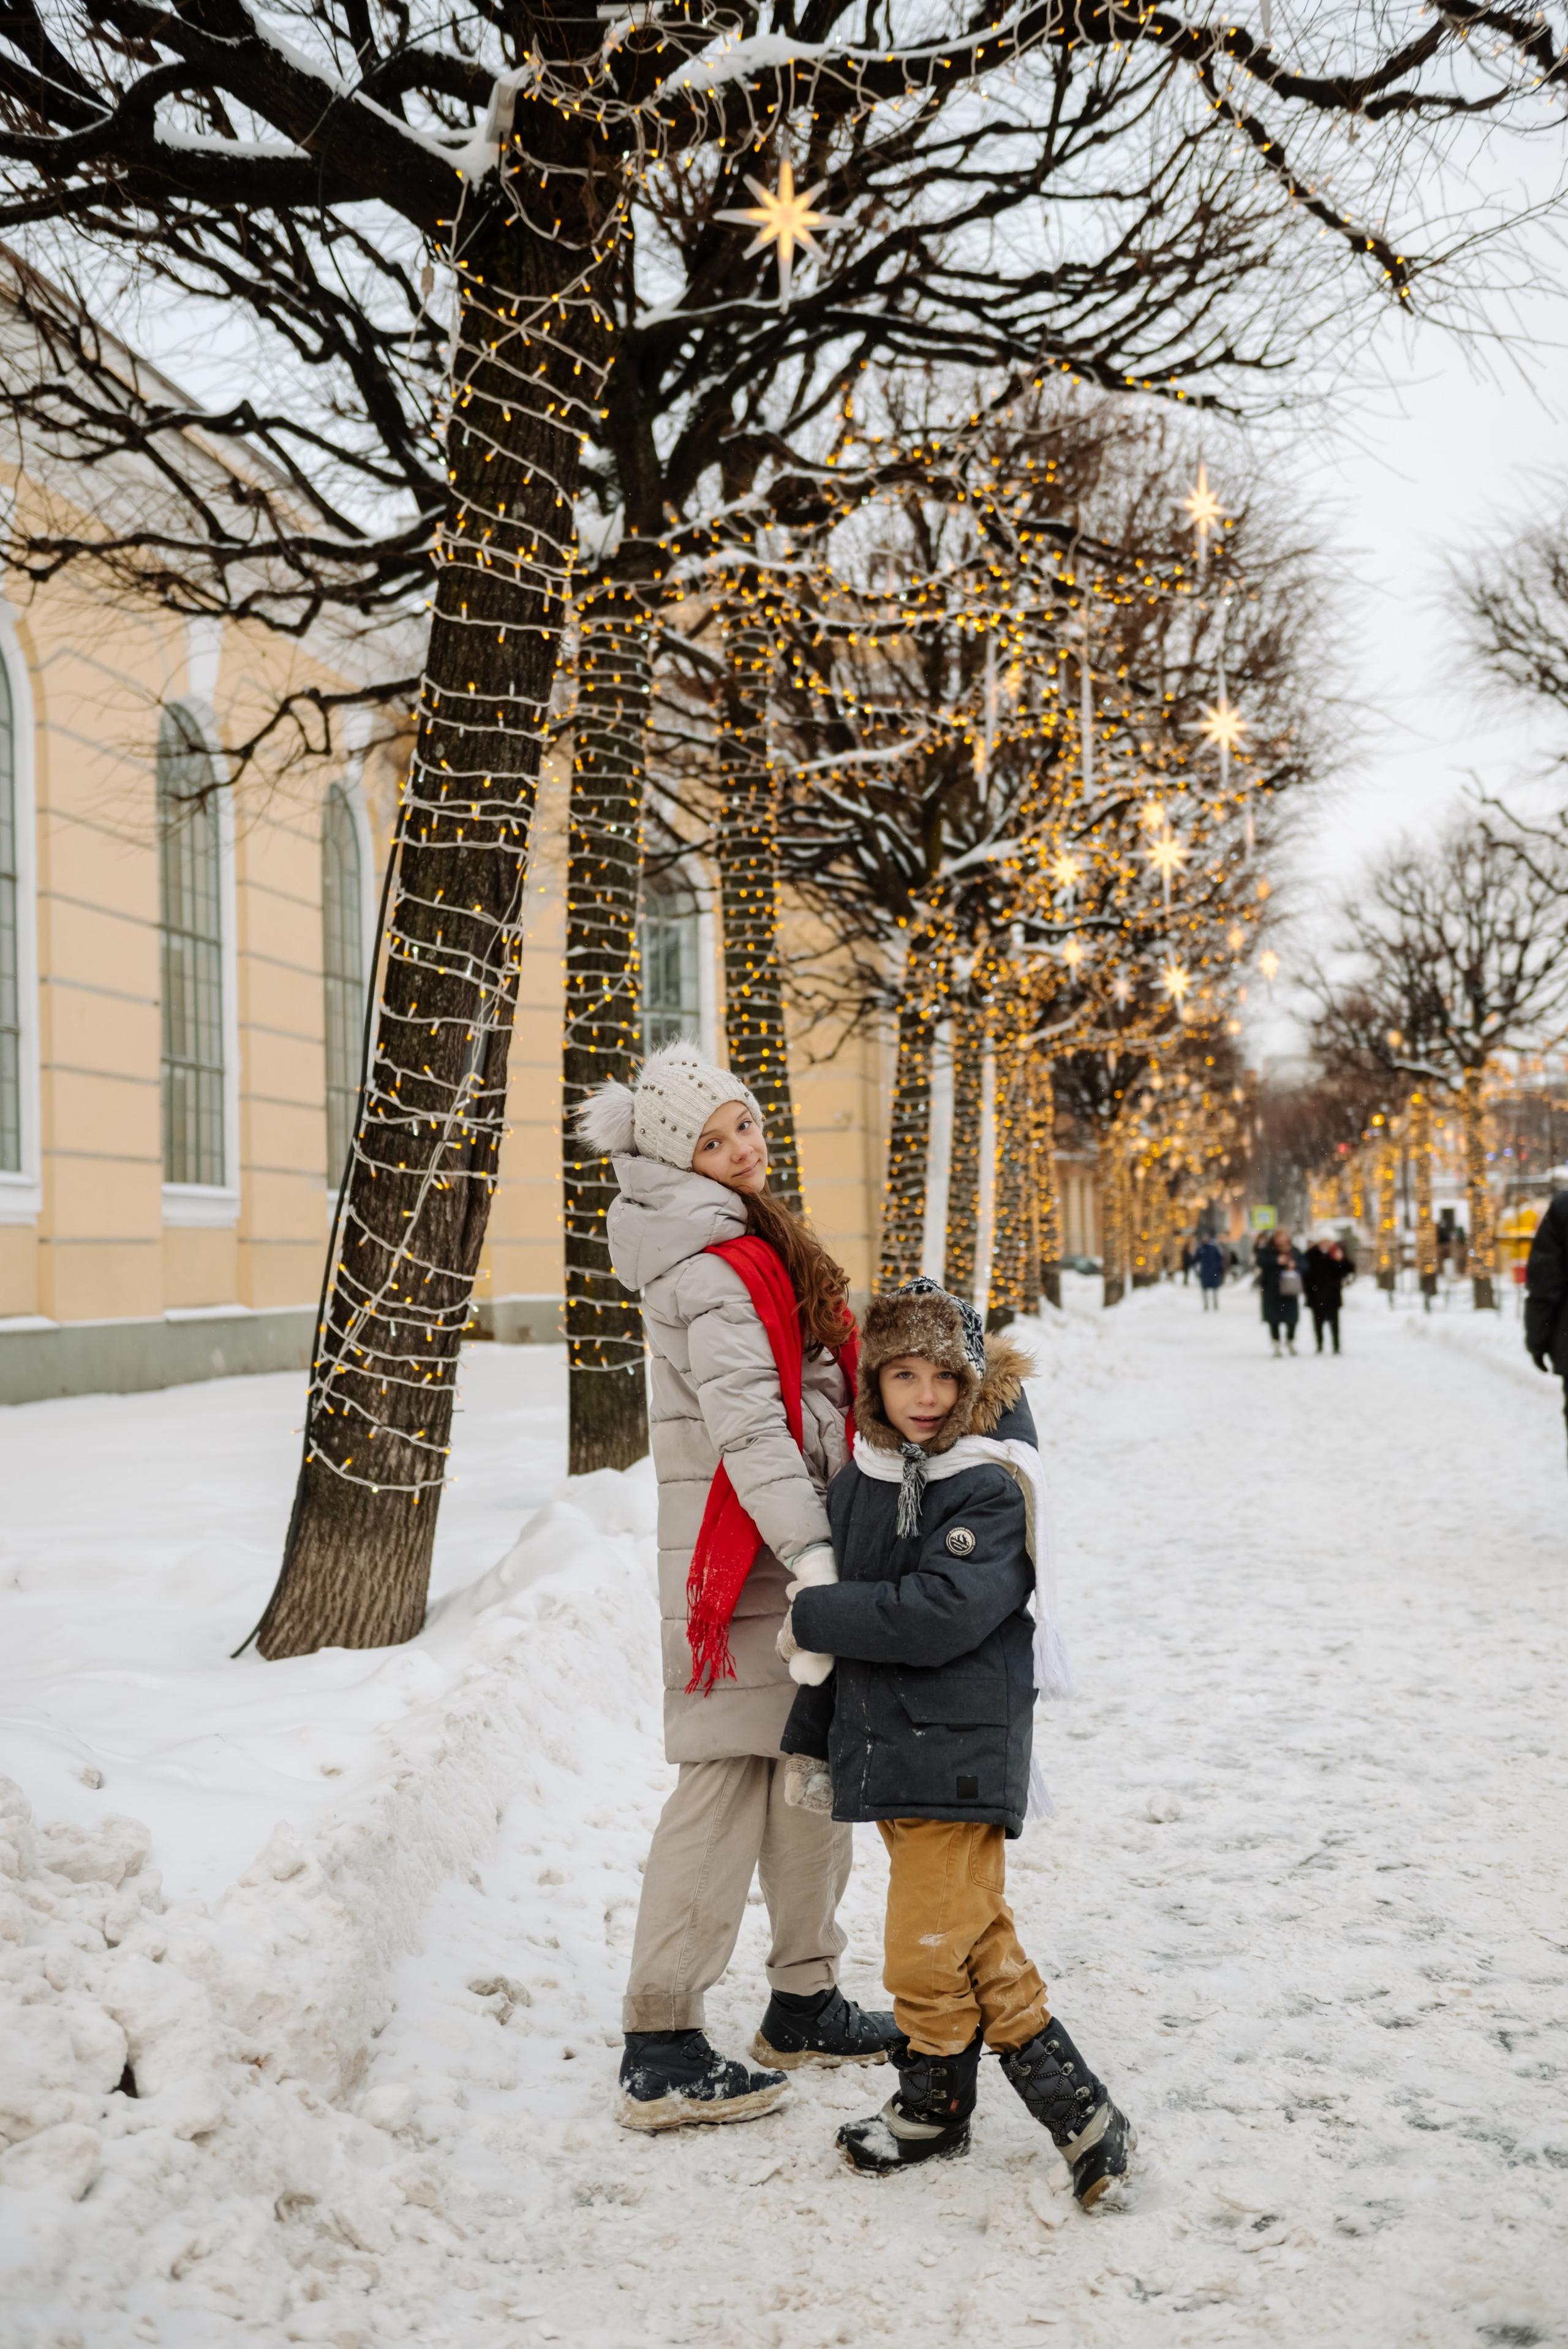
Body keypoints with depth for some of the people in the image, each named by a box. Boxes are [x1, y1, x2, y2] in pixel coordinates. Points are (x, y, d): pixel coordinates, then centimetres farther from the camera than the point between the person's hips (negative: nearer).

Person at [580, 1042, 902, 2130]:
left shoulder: (752, 1242, 17)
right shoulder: (708, 1263, -16)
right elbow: (748, 1423, -24)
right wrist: (811, 1555, -29)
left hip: (789, 1545, 10)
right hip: (740, 1557, -10)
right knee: (727, 1779, -7)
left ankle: (806, 2005, 28)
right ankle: (661, 2054, -1)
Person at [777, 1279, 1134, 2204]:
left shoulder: (993, 1492, -13)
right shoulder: (858, 1488, 10)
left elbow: (941, 1614, -25)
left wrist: (815, 1615, -16)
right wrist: (813, 1738, 20)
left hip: (960, 1757, -8)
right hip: (884, 1751, 8)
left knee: (930, 1952, -4)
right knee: (977, 1942, 13)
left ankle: (935, 2106, 17)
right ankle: (1077, 2110, 23)